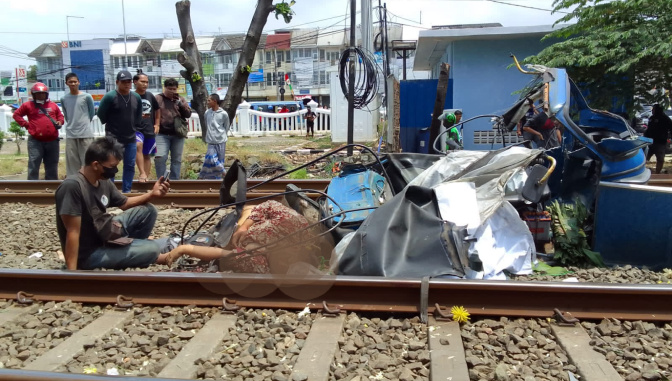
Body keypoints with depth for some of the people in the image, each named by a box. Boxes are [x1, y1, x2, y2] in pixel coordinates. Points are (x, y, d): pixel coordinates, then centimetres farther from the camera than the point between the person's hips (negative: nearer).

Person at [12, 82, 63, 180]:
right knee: (33, 165, -3)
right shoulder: (28, 105, 4)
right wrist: (25, 124, 1)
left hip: (52, 140, 3)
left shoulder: (53, 105, 11)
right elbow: (16, 114, 12)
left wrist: (60, 122, -1)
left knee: (52, 165, 11)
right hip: (35, 141, -3)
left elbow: (60, 116, 21)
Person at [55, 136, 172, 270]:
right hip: (88, 254, -8)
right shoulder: (72, 186, -29)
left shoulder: (104, 183, -5)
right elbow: (73, 232, -30)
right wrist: (72, 271, -29)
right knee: (152, 249, -14)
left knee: (147, 210, 2)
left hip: (103, 236, 8)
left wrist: (152, 194, -4)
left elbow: (124, 203, 12)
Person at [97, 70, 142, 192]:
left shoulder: (137, 98, 4)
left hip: (131, 139, 5)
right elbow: (101, 115, -4)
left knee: (130, 166, 9)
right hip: (113, 139, -5)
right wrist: (111, 126, 6)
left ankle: (126, 191, 19)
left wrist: (133, 127, 12)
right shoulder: (109, 97, -12)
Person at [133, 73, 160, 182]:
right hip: (136, 129, -5)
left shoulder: (150, 96, 8)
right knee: (138, 145, -33)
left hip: (150, 130, 5)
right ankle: (142, 173, -33)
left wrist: (157, 124, 16)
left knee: (147, 155, 11)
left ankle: (145, 177, 21)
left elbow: (157, 109, 23)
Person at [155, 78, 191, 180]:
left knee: (176, 159, 8)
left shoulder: (181, 99, 11)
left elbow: (188, 114, 3)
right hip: (162, 134, -3)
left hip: (178, 134, 3)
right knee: (160, 157, -14)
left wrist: (180, 103, -8)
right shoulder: (158, 99, 2)